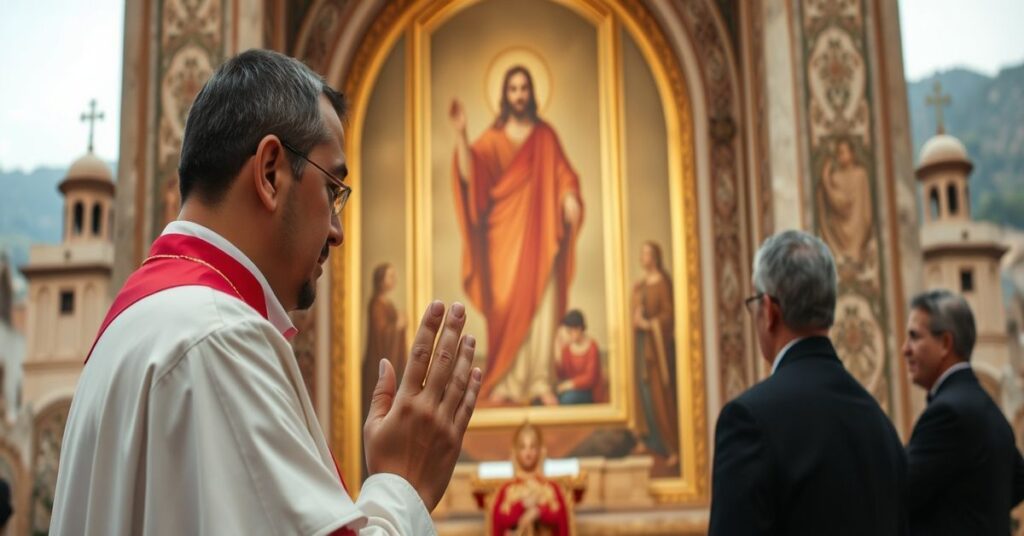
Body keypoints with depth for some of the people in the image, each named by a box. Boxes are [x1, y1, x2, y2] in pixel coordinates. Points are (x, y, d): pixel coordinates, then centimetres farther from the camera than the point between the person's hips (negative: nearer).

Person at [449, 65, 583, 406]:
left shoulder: (545, 135, 10)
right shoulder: (492, 138, 4)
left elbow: (562, 173, 6)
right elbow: (469, 173, -10)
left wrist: (570, 196, -15)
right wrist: (460, 134, -22)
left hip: (539, 232, 1)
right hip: (504, 232, -1)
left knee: (542, 306, -4)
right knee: (505, 307, -5)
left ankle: (540, 382, -1)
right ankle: (505, 383, -1)